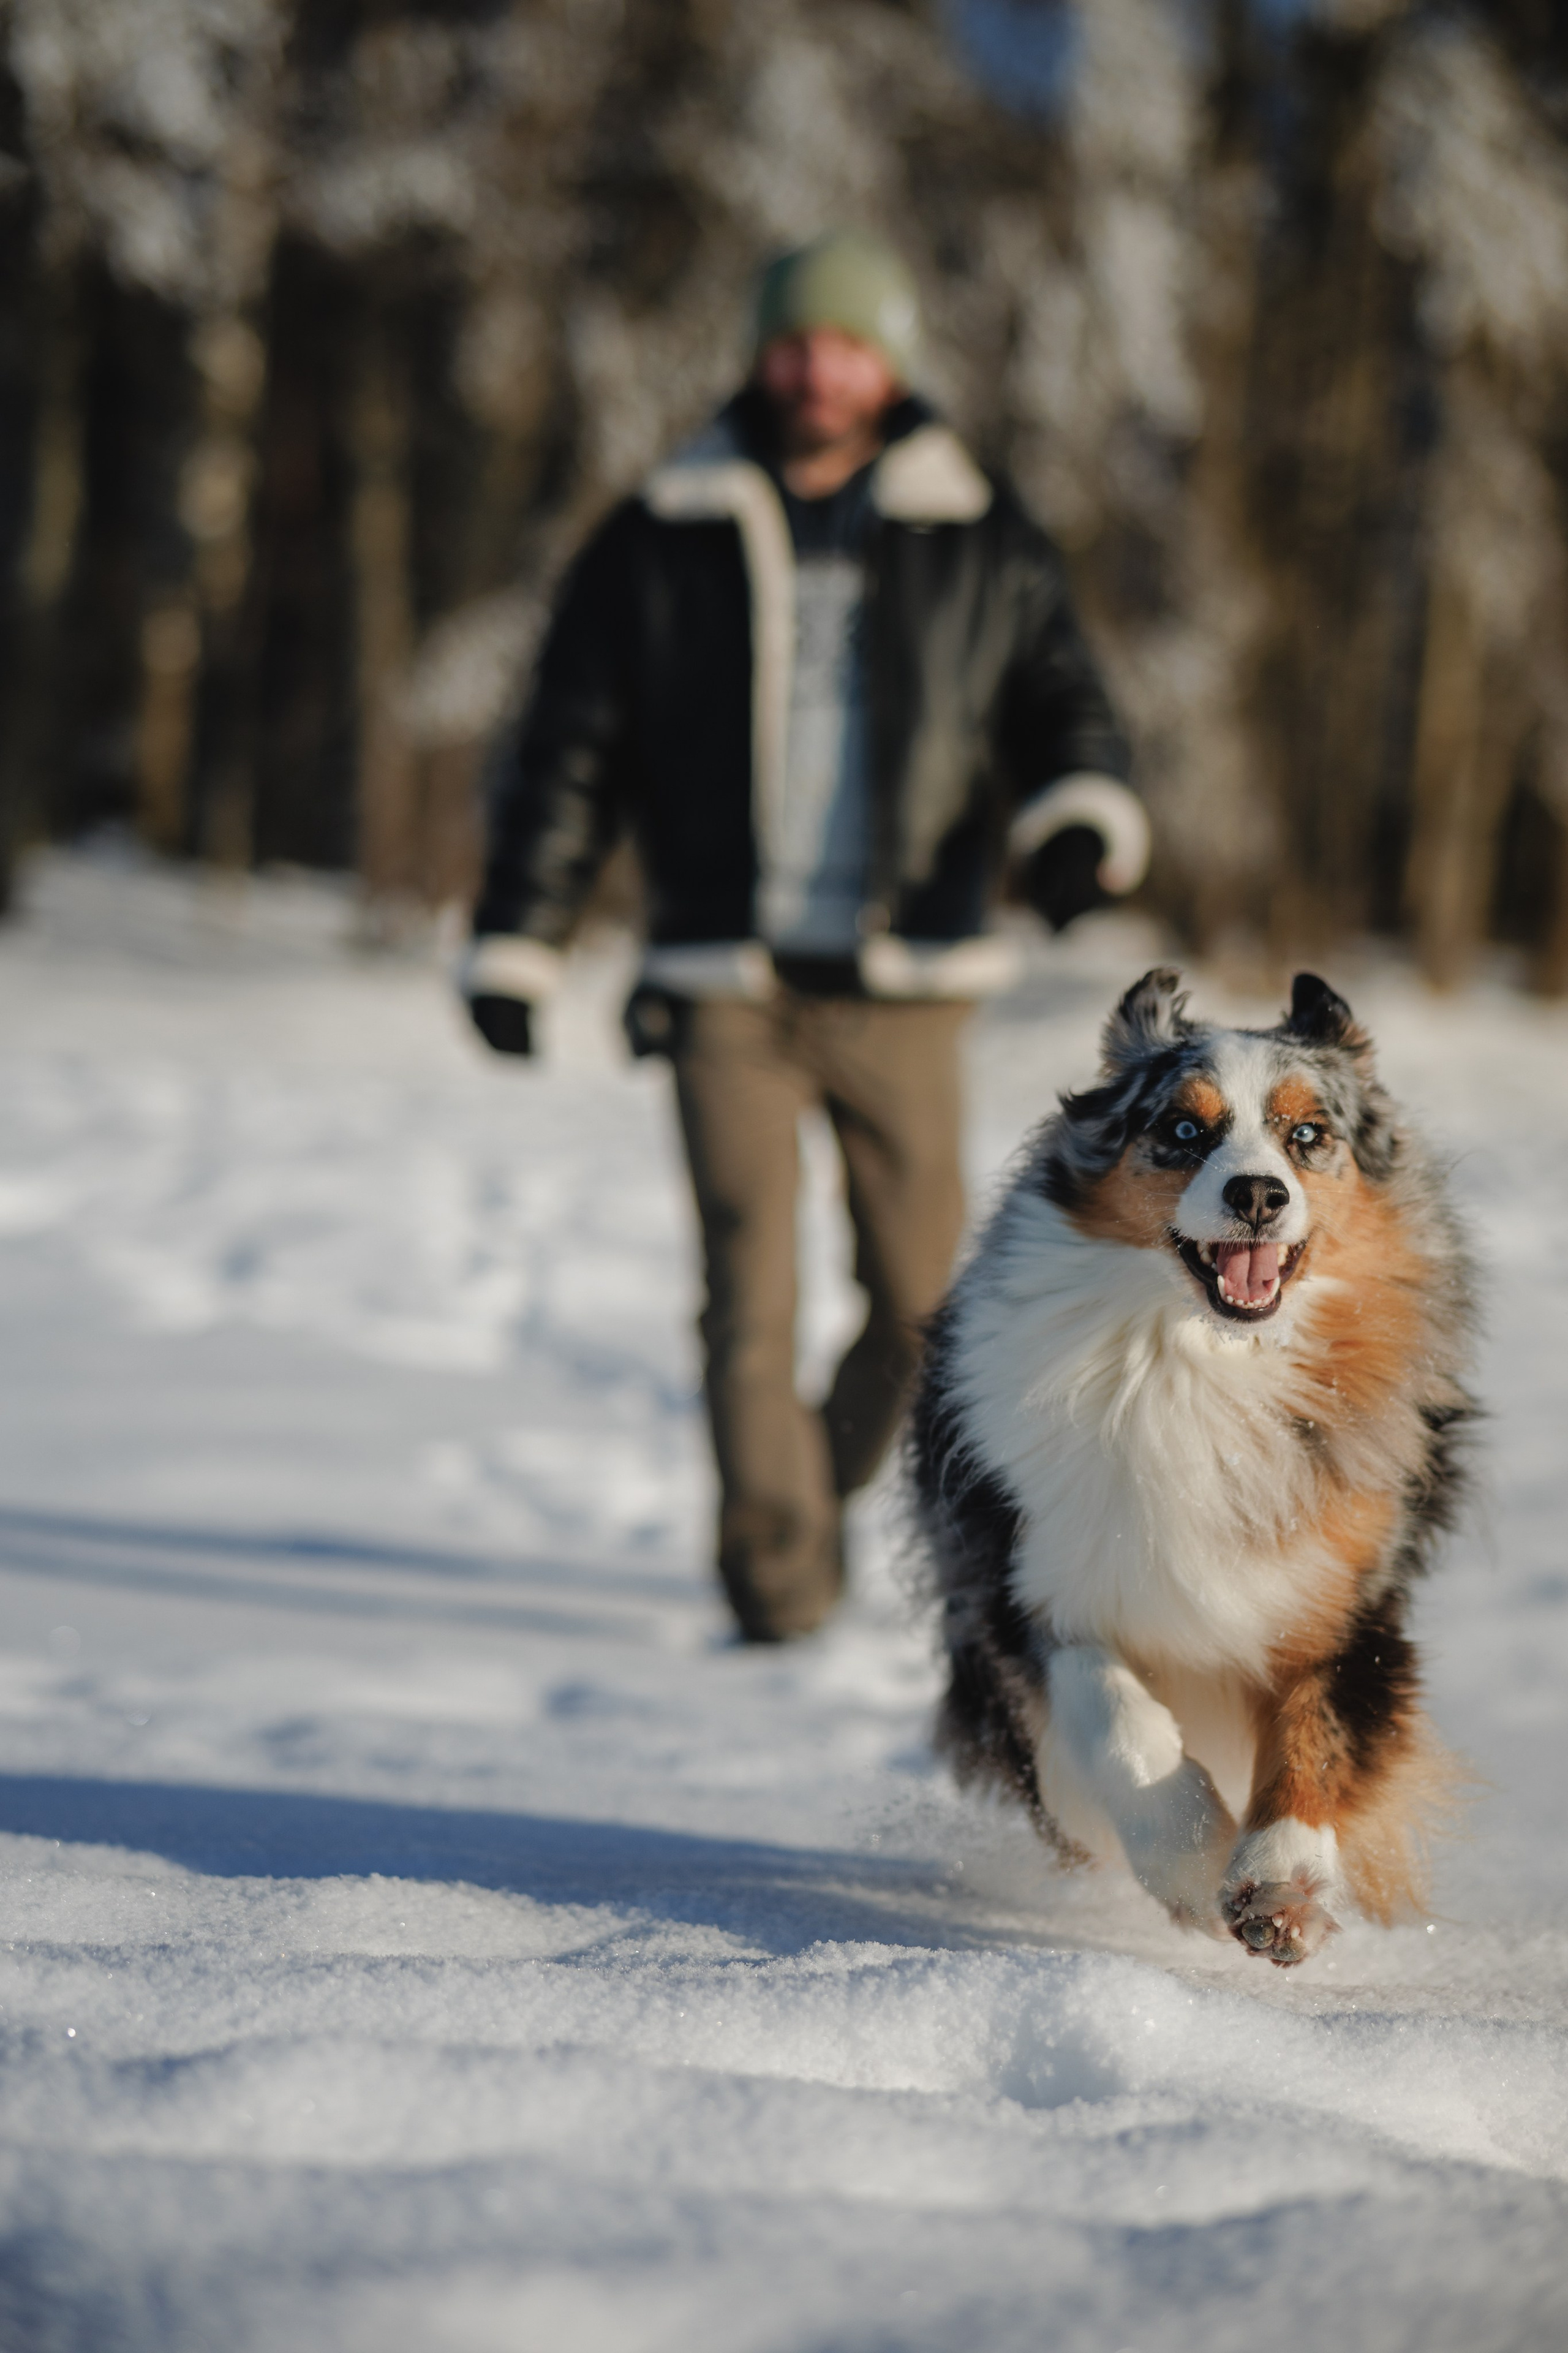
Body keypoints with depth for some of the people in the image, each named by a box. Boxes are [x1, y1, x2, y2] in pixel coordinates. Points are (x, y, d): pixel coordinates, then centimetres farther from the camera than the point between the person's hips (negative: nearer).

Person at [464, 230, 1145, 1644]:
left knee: (924, 1290, 2)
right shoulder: (665, 542, 8)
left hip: (904, 981, 1)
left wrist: (1084, 819, -14)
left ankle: (834, 1487, 27)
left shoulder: (983, 545, 9)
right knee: (750, 1287, -7)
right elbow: (571, 751, 10)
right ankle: (776, 1568, 0)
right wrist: (516, 939, 6)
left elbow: (1063, 704, 9)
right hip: (723, 978, -1)